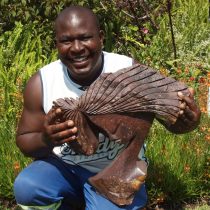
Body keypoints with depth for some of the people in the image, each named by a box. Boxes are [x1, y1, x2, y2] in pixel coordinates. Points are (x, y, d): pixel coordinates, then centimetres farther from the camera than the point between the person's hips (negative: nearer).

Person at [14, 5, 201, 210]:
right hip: (65, 165, 2)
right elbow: (24, 140, -3)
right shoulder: (41, 83, -14)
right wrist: (45, 140, -27)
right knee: (25, 188, -24)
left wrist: (186, 120, -40)